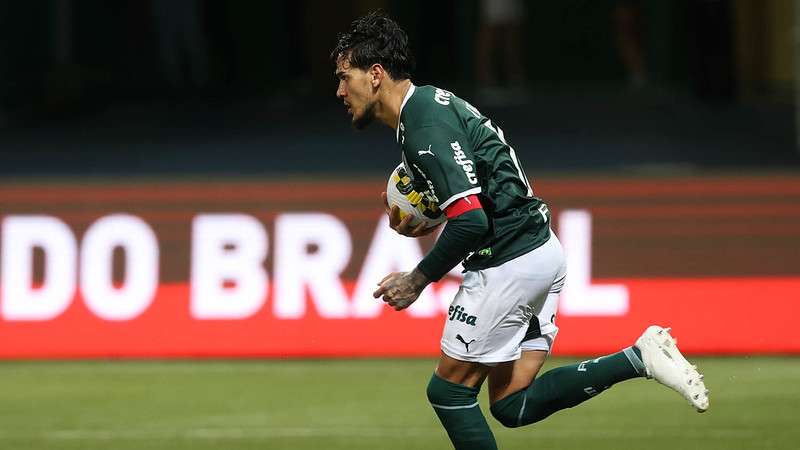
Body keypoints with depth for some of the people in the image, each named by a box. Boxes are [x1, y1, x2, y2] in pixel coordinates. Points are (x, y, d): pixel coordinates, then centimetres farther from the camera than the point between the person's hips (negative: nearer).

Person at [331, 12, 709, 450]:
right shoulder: (432, 102, 15)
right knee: (512, 405, 8)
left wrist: (417, 280, -13)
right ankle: (639, 357, 0)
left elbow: (471, 221, -25)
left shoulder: (425, 126, -18)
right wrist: (422, 224, 9)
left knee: (448, 390, 1)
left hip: (510, 263, -10)